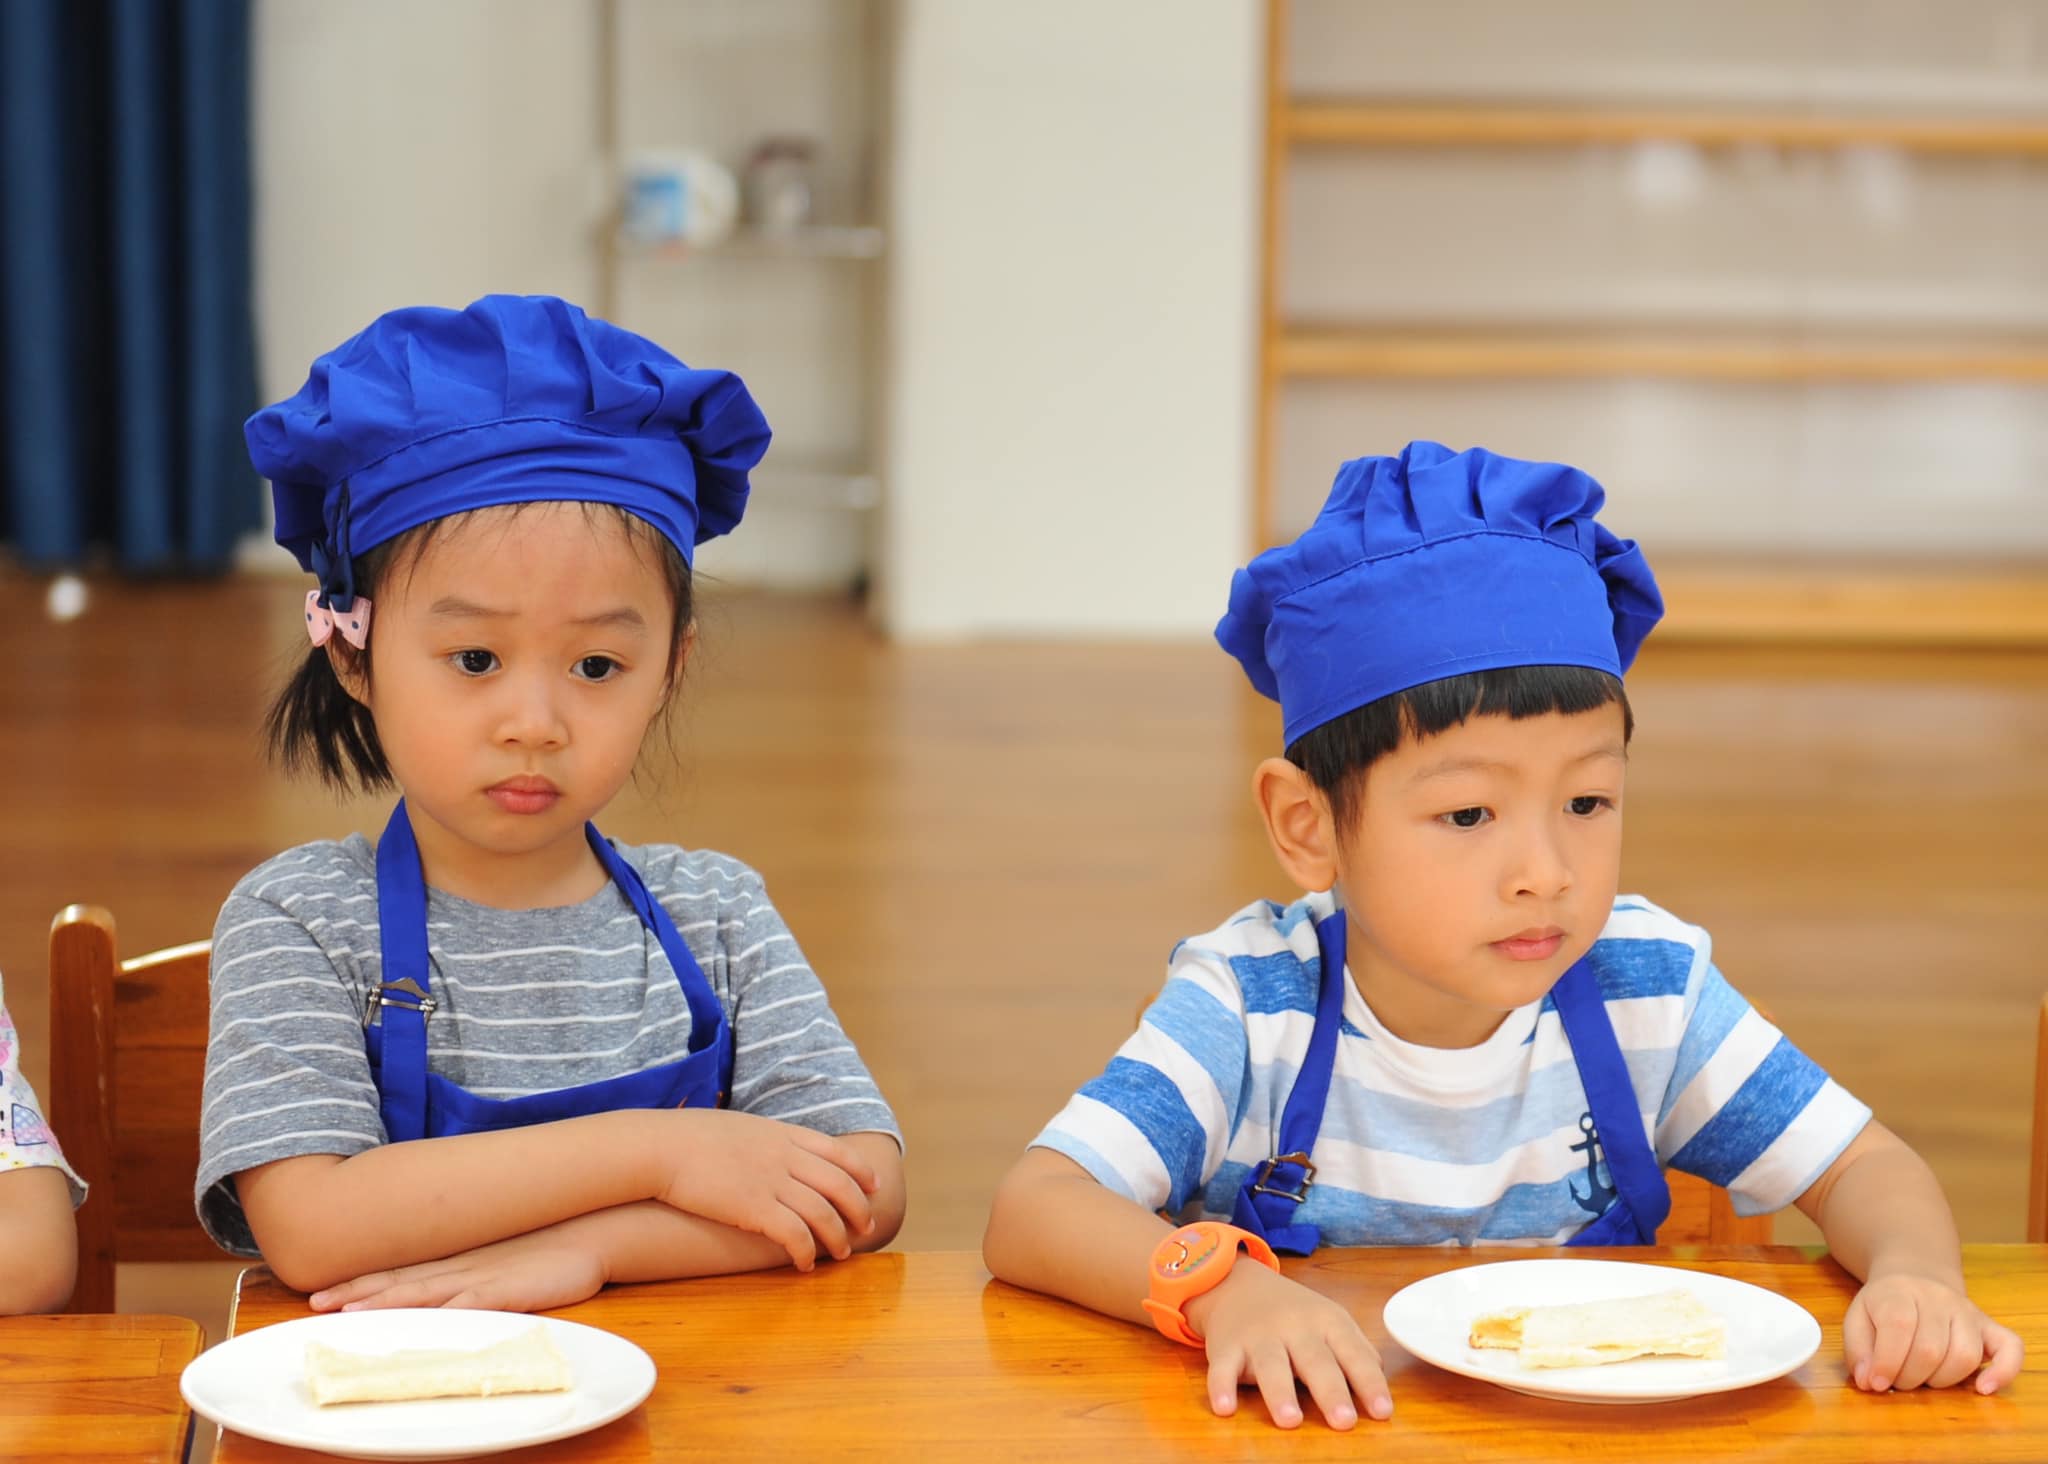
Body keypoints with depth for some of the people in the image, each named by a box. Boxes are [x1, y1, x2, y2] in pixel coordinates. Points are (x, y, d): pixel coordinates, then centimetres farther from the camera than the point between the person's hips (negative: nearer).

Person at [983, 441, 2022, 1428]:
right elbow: (1029, 1214, -20)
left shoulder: (1647, 988, -6)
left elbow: (1863, 1170, 2)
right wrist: (1217, 1284, -39)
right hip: (1314, 1432, -2)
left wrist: (1913, 1275, -20)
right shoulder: (1248, 1007, -14)